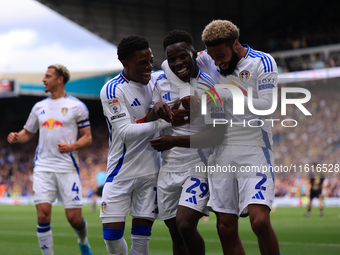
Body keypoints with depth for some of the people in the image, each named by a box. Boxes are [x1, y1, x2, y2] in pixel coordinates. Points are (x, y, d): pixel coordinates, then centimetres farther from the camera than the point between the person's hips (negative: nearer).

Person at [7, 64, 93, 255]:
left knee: (74, 217, -4)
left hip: (67, 167, -3)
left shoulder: (76, 106, 1)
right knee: (43, 214, -11)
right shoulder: (39, 107, 14)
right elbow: (28, 133, 23)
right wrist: (16, 137, 0)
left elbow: (88, 138, 1)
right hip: (43, 167, 3)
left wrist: (71, 147, -18)